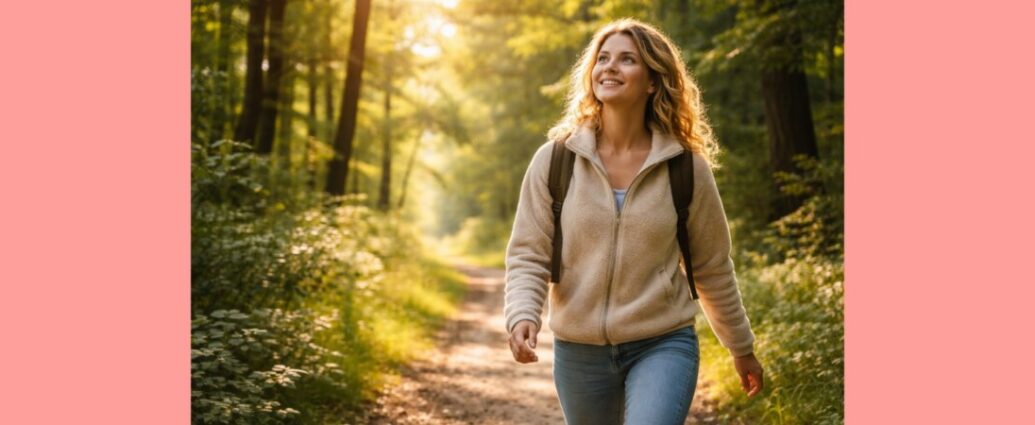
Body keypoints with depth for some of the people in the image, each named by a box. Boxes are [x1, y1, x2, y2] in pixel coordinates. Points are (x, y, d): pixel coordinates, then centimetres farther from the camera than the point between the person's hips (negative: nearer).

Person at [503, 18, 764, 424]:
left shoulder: (686, 168, -5)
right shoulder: (555, 160, -5)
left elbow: (713, 268, 6)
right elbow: (527, 256, -3)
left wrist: (742, 348, 14)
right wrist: (523, 317, -22)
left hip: (663, 345, -2)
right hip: (578, 350, 2)